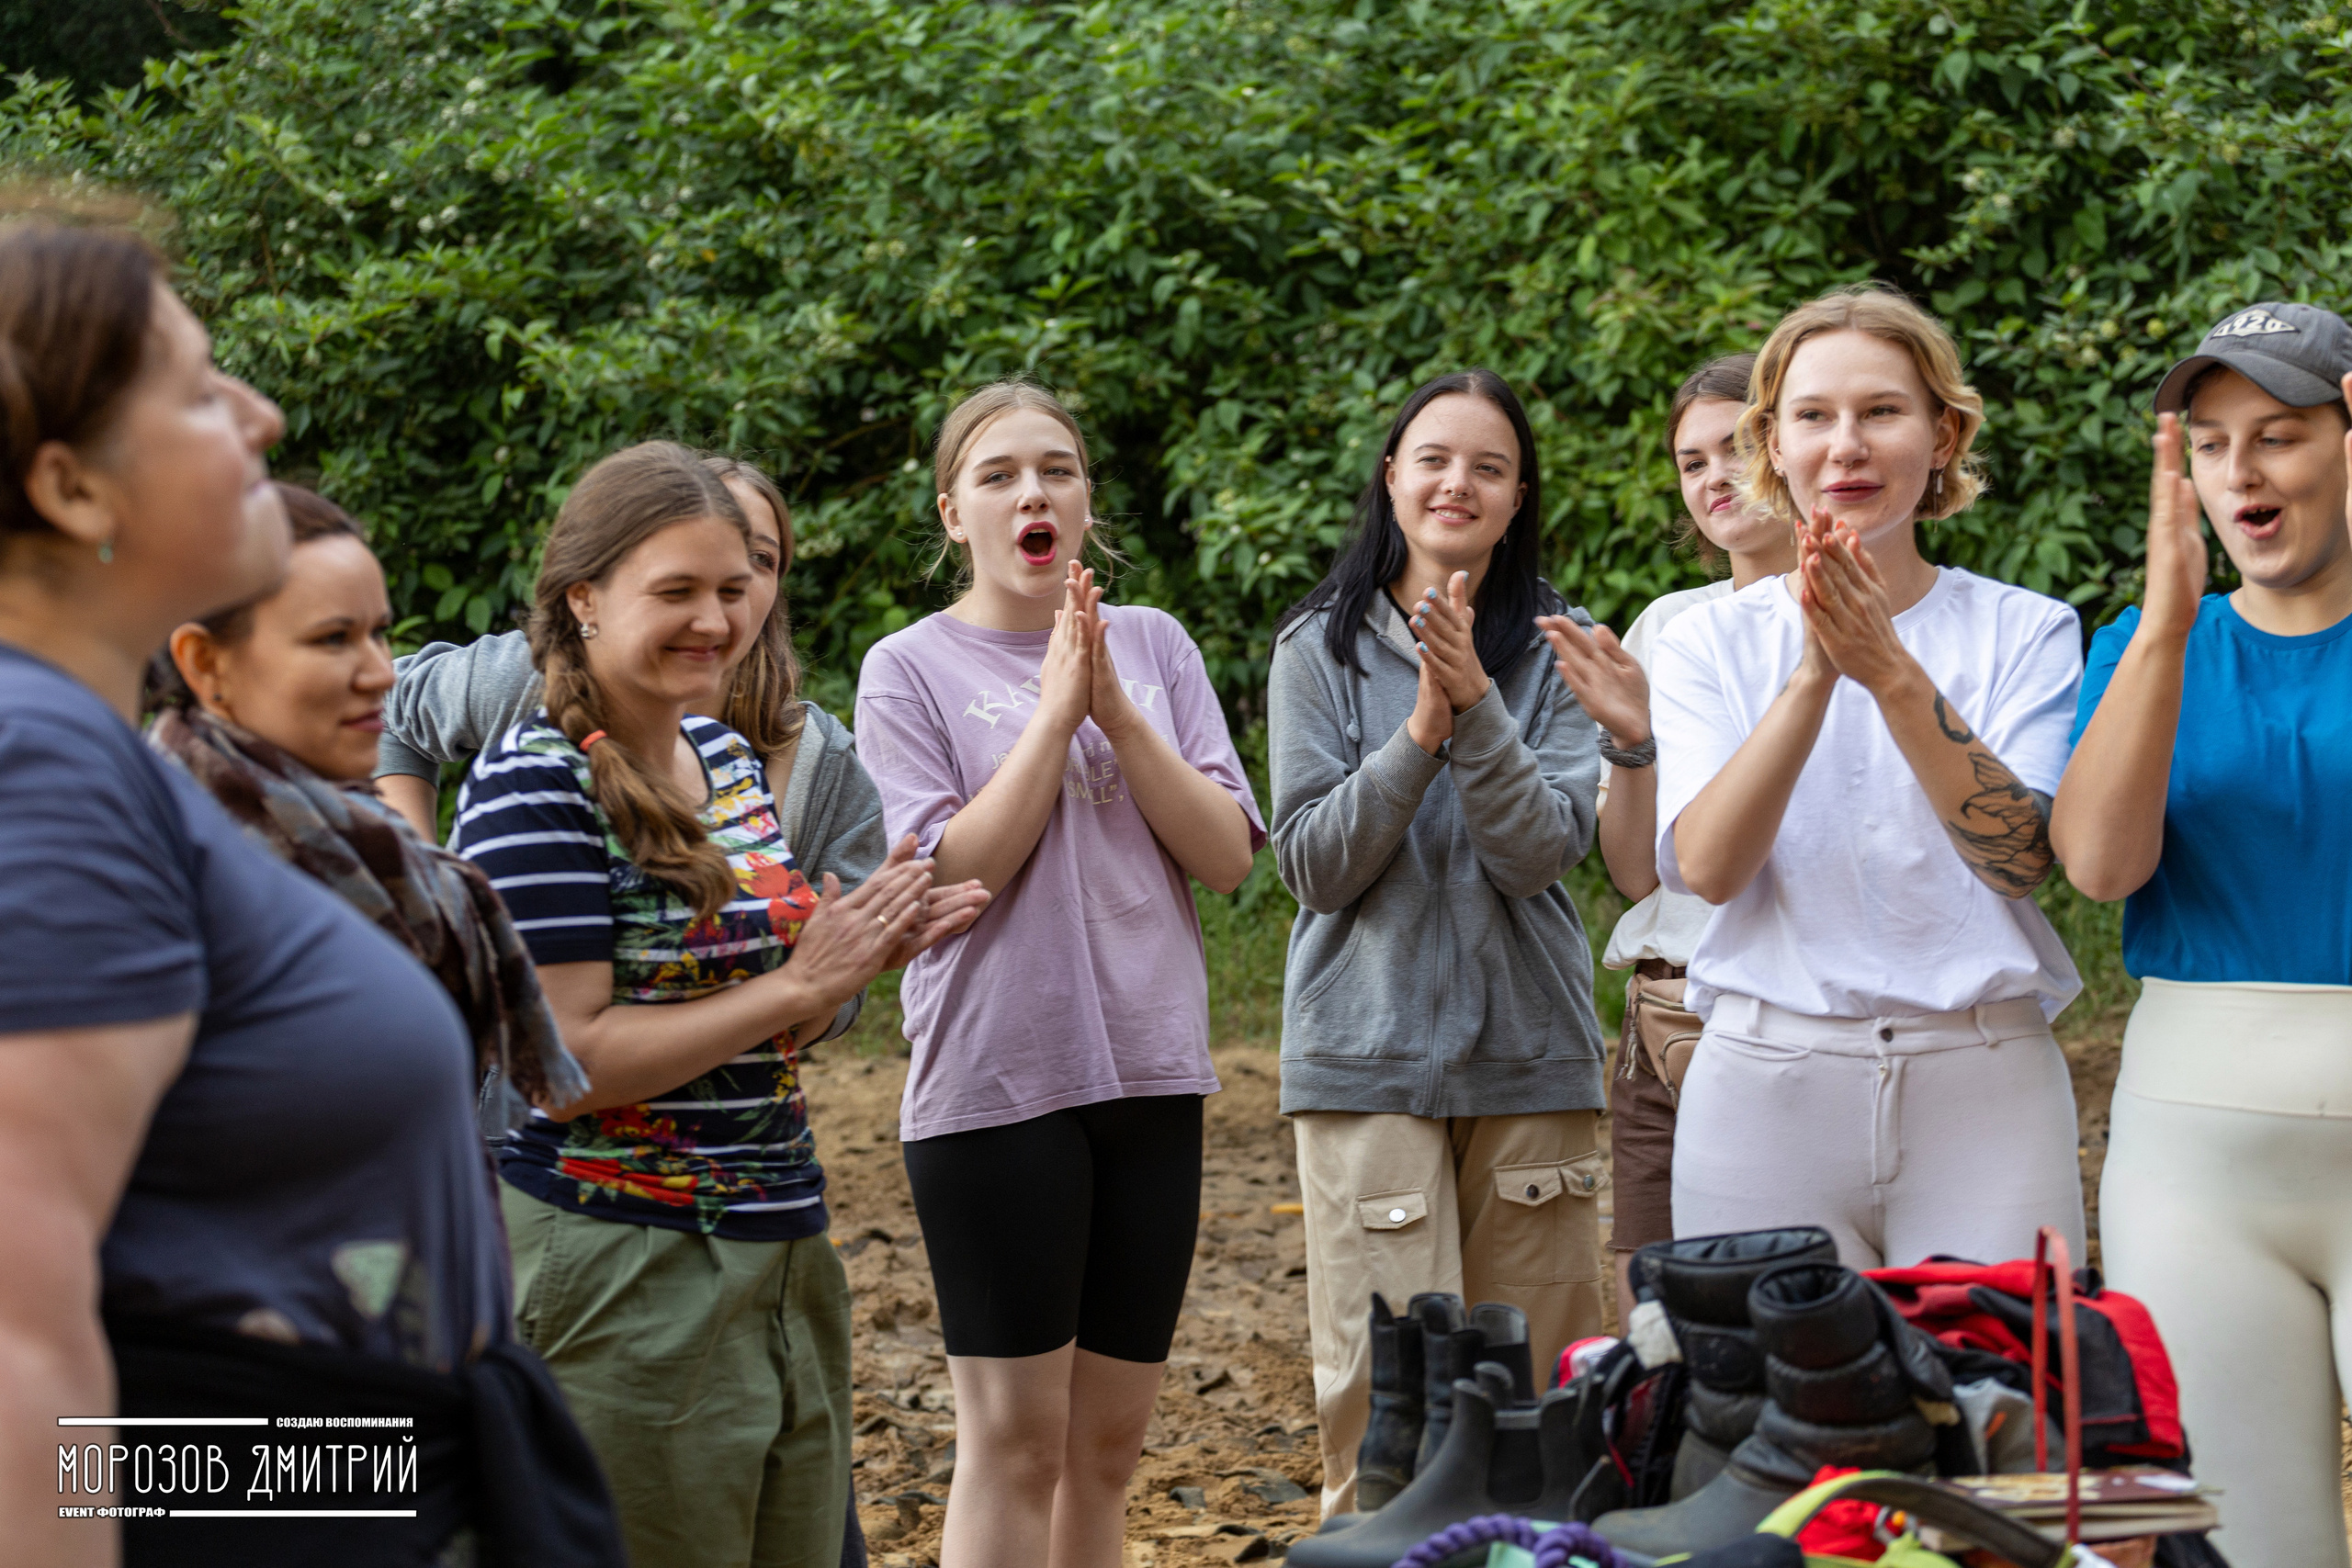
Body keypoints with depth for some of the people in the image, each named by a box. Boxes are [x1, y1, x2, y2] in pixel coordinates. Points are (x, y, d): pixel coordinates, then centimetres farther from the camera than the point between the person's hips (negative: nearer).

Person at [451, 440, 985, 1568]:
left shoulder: (727, 756, 11)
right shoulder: (536, 784, -13)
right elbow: (563, 1059, -20)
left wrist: (860, 955, 1)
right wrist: (797, 983, -18)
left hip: (783, 1258, 8)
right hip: (618, 1272, -8)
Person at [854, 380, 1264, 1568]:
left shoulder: (1155, 646, 8)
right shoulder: (911, 669, -2)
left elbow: (1228, 855, -1)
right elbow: (953, 875, -12)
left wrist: (1116, 711, -12)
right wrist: (1054, 711, -14)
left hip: (1151, 1069, 4)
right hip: (996, 1073, -4)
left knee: (1109, 1436, 10)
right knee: (1015, 1436, -2)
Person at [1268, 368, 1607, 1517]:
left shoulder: (1555, 647, 2)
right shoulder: (1322, 648, 2)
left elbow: (1543, 852, -8)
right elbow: (1312, 863, -4)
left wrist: (1477, 703, -22)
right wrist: (1420, 730, -16)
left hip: (1529, 1051, 1)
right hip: (1369, 1051, -1)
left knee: (1534, 1383, 6)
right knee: (1388, 1390, -6)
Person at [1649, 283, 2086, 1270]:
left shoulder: (2024, 632, 5)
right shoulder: (1707, 642, 7)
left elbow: (2021, 857, -10)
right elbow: (1705, 866, -8)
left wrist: (1892, 673, -19)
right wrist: (1815, 674, -19)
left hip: (1981, 1083, 0)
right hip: (1765, 1085, 0)